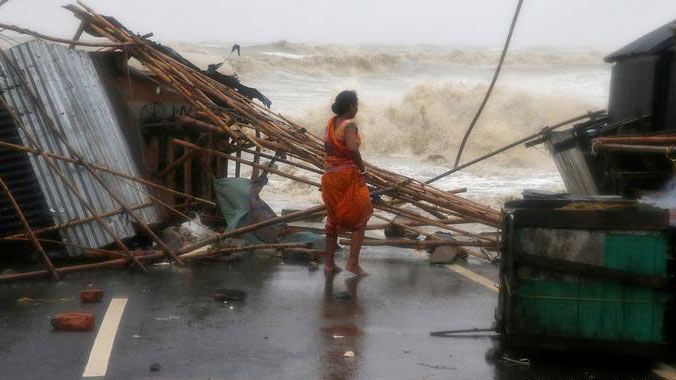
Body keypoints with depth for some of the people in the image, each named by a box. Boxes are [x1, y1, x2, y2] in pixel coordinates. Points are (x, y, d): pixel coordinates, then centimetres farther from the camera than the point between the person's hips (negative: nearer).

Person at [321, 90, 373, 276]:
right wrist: (363, 169, -21)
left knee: (333, 219, 18)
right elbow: (352, 148, -33)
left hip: (330, 175, 7)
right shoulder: (350, 125, -18)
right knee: (361, 218, 8)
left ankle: (329, 263, 20)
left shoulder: (331, 122, 5)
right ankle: (353, 262, 0)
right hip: (348, 175, -7)